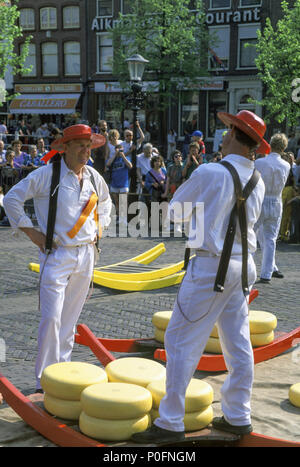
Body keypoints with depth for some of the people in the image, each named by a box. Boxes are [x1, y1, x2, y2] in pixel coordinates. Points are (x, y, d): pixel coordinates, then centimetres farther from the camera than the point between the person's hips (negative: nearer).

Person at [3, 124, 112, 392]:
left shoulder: (94, 178, 9)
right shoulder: (46, 175, -8)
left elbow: (105, 203, 29)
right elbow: (12, 199, -3)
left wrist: (98, 228, 15)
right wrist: (30, 231, -6)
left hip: (86, 255, 5)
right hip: (57, 255, -5)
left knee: (70, 319, 12)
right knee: (51, 318, -9)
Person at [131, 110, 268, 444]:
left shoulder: (210, 173, -15)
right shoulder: (257, 181, 5)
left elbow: (175, 211, -3)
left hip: (210, 266, -7)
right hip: (243, 265, 7)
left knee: (181, 340, -1)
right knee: (237, 343, 13)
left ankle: (170, 423, 3)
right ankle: (238, 417, 23)